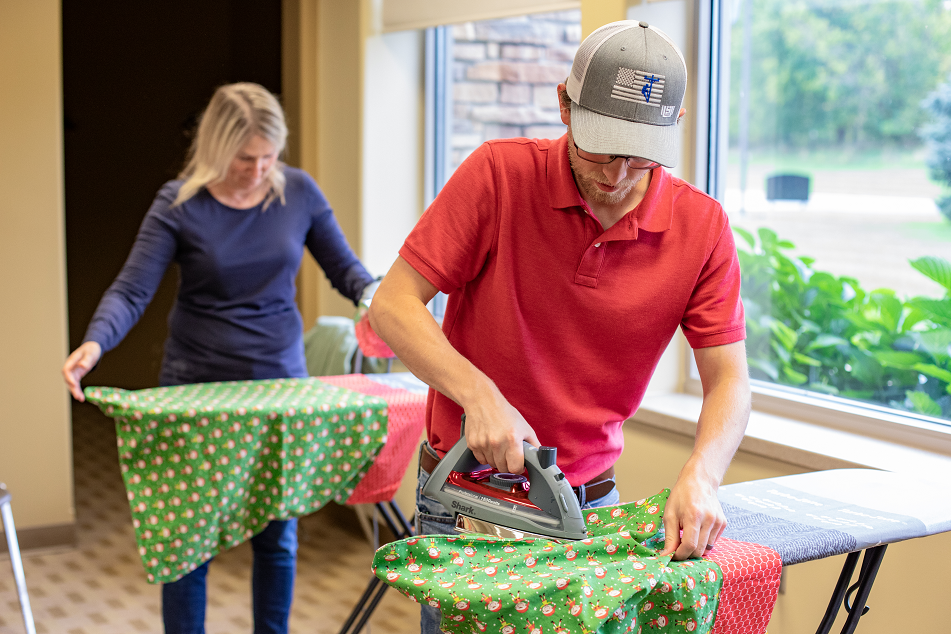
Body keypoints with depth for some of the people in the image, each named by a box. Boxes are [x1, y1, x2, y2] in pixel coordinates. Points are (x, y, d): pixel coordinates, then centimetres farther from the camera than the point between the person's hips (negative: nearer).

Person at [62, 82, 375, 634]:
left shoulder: (299, 191, -1)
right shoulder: (179, 204, -9)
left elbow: (344, 267, 6)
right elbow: (132, 290, -14)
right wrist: (95, 343, -33)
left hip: (282, 381, 2)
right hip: (197, 386, -2)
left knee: (279, 537, 9)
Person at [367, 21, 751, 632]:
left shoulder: (702, 226, -9)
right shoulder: (499, 174, -15)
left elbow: (728, 381, -7)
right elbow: (393, 305, -14)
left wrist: (700, 477, -26)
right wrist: (479, 394, -28)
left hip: (591, 501, 2)